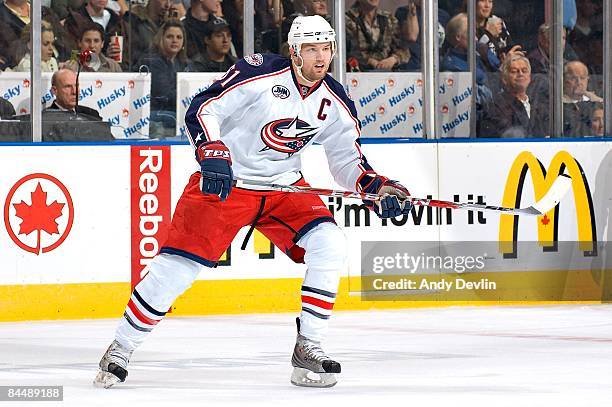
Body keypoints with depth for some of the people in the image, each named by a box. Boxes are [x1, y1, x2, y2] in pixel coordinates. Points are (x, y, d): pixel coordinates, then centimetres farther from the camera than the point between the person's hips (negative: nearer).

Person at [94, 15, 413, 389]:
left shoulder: (335, 102, 0)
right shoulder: (259, 74, -18)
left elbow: (347, 158, 10)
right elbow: (203, 109, -18)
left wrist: (378, 189, -7)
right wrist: (212, 153, -33)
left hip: (284, 186, 5)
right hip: (225, 180, -5)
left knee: (329, 245, -17)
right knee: (178, 266, -11)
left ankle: (308, 347, -8)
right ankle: (120, 350, 5)